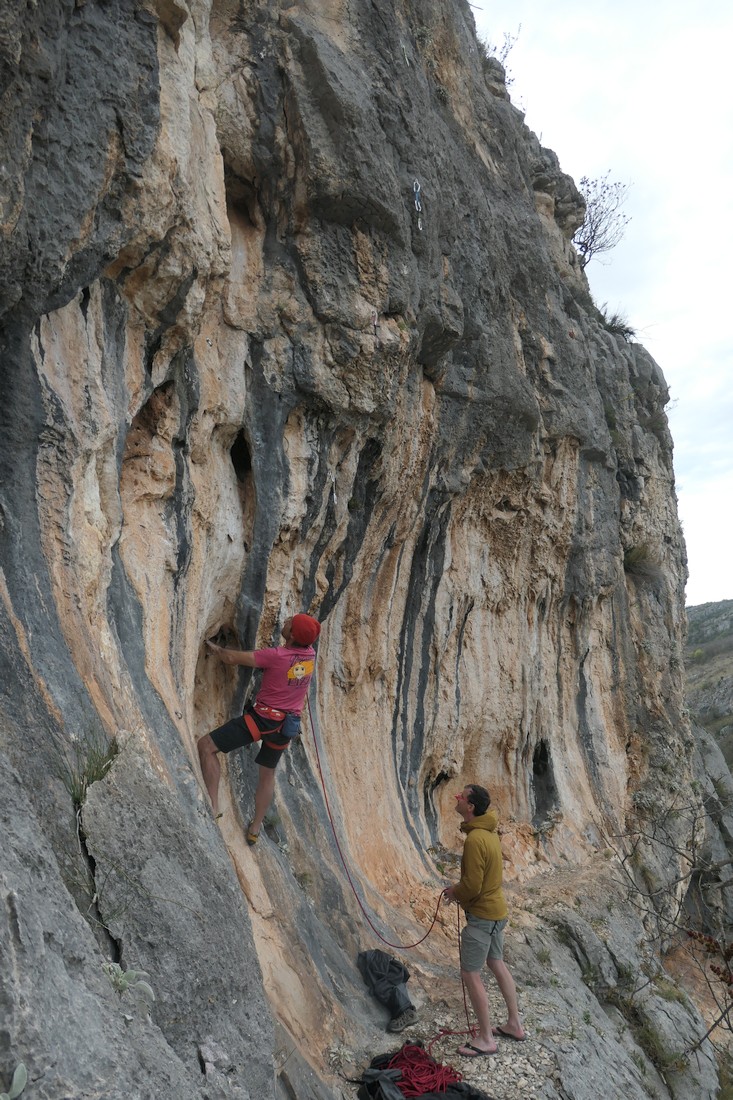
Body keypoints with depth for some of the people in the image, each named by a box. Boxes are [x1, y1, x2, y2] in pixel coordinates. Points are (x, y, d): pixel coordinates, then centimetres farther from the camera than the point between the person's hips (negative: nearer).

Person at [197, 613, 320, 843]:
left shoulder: (276, 656, -21)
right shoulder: (310, 654, -4)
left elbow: (231, 658, -15)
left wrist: (214, 647, 5)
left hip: (262, 718, -7)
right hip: (287, 726, 7)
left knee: (206, 745, -1)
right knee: (268, 774, 26)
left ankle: (213, 806, -7)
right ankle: (255, 829, 35)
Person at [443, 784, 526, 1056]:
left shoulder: (474, 840, -28)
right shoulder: (489, 832, 2)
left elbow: (472, 886, -26)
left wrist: (454, 893, -7)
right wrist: (458, 889, 6)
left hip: (481, 916, -9)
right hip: (496, 910, 9)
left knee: (470, 974, 3)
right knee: (497, 964, 22)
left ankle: (486, 1039, 15)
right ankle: (514, 1025, 35)